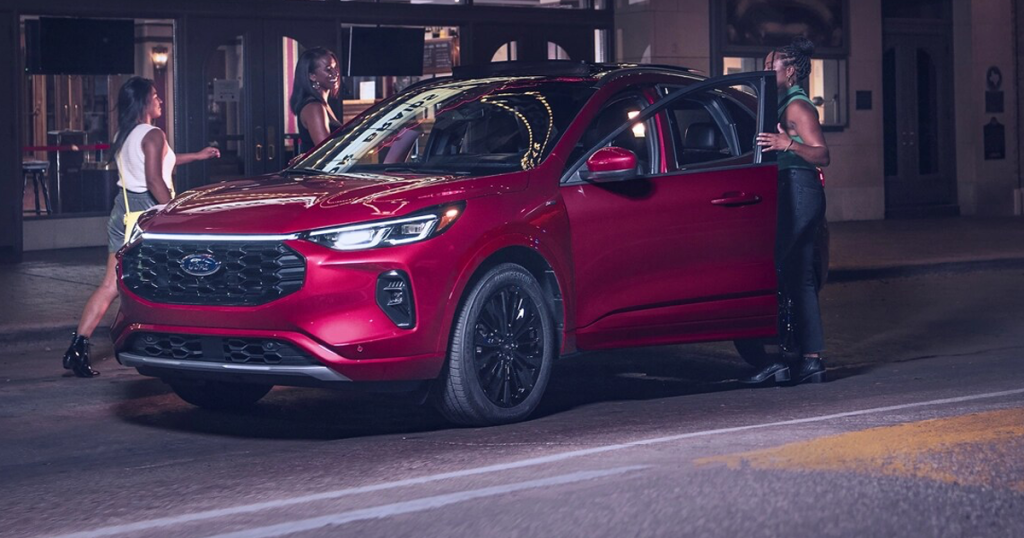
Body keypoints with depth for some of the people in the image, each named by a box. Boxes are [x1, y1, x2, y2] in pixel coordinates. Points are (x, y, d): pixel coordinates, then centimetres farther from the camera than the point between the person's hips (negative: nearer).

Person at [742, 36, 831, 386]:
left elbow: (822, 155, -18)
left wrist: (789, 145, -33)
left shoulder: (797, 106, -10)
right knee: (800, 279, 8)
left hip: (797, 192, -11)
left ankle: (776, 360, -15)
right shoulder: (786, 104, 21)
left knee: (769, 269, -13)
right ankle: (811, 359, 8)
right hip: (801, 195, 11)